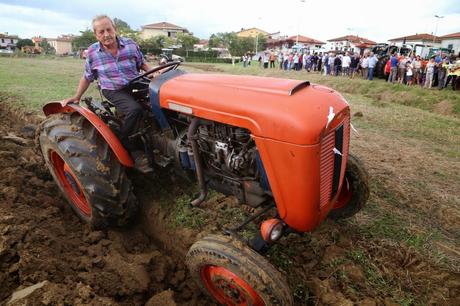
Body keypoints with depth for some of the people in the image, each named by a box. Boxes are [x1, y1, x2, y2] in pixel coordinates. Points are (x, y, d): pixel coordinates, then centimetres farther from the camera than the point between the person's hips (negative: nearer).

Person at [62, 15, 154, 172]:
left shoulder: (130, 44, 3)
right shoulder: (92, 52, 1)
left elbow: (142, 63, 17)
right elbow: (87, 77, 13)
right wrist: (76, 97, 10)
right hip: (114, 91, -3)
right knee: (134, 109, -34)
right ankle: (130, 150, -17)